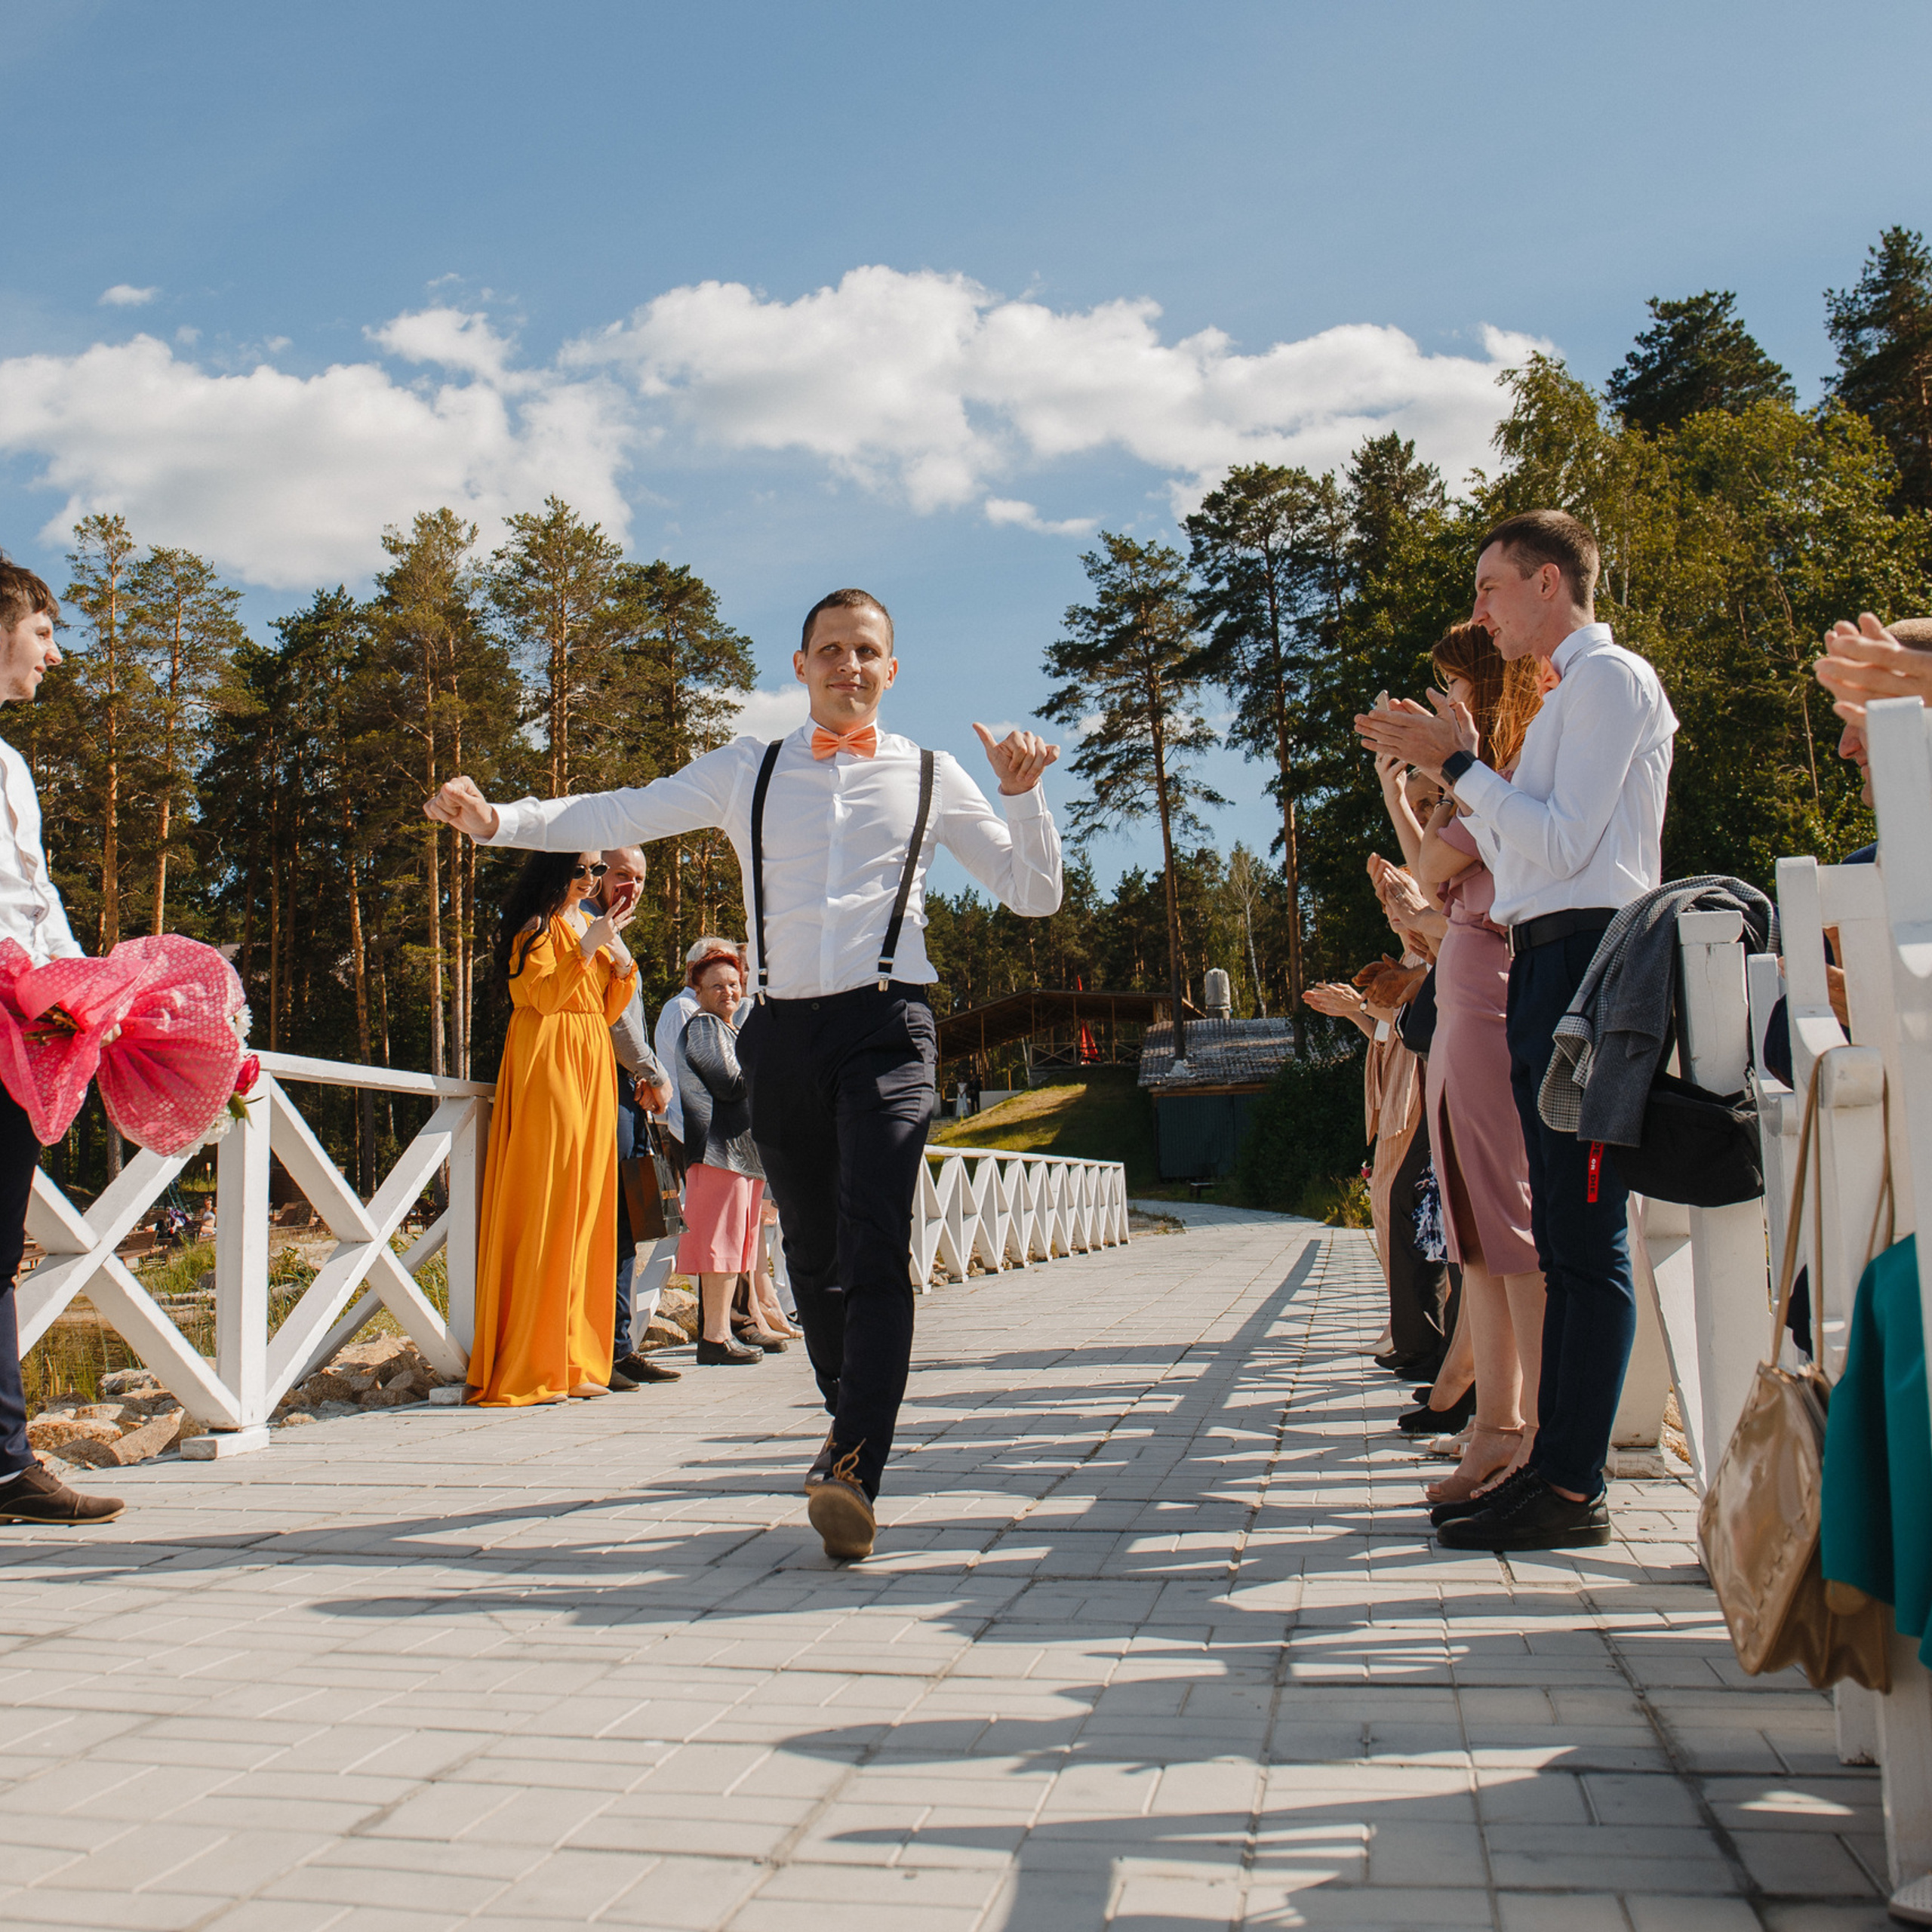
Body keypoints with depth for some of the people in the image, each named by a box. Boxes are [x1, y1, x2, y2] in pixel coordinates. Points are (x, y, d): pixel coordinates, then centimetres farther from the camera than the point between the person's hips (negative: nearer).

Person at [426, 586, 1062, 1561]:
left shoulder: (930, 777, 11)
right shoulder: (746, 772, 14)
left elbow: (1034, 893, 12)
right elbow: (617, 815, 8)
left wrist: (1022, 794, -5)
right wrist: (495, 817, -5)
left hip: (884, 1025, -2)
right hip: (782, 1031, 3)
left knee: (875, 1249, -18)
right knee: (811, 1252, 11)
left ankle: (855, 1472, -22)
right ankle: (851, 1426, 30)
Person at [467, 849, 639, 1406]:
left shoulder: (592, 924, 22)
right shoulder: (534, 925, 0)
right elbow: (545, 996, -13)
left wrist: (624, 966, 1)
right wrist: (589, 946, -19)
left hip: (592, 1068, 8)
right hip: (548, 1065, -8)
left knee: (587, 1209, 4)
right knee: (546, 1207, -11)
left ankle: (575, 1362, 7)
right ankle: (530, 1368, -9)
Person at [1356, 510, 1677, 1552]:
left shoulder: (1609, 677, -5)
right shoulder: (1572, 694, 24)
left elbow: (1561, 845, -16)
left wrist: (1460, 763, -10)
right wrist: (1457, 766, 16)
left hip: (1585, 958, -10)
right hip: (1549, 963, 10)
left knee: (1583, 1232, -9)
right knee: (1562, 1231, 11)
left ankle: (1575, 1490, -5)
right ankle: (1555, 1458, 18)